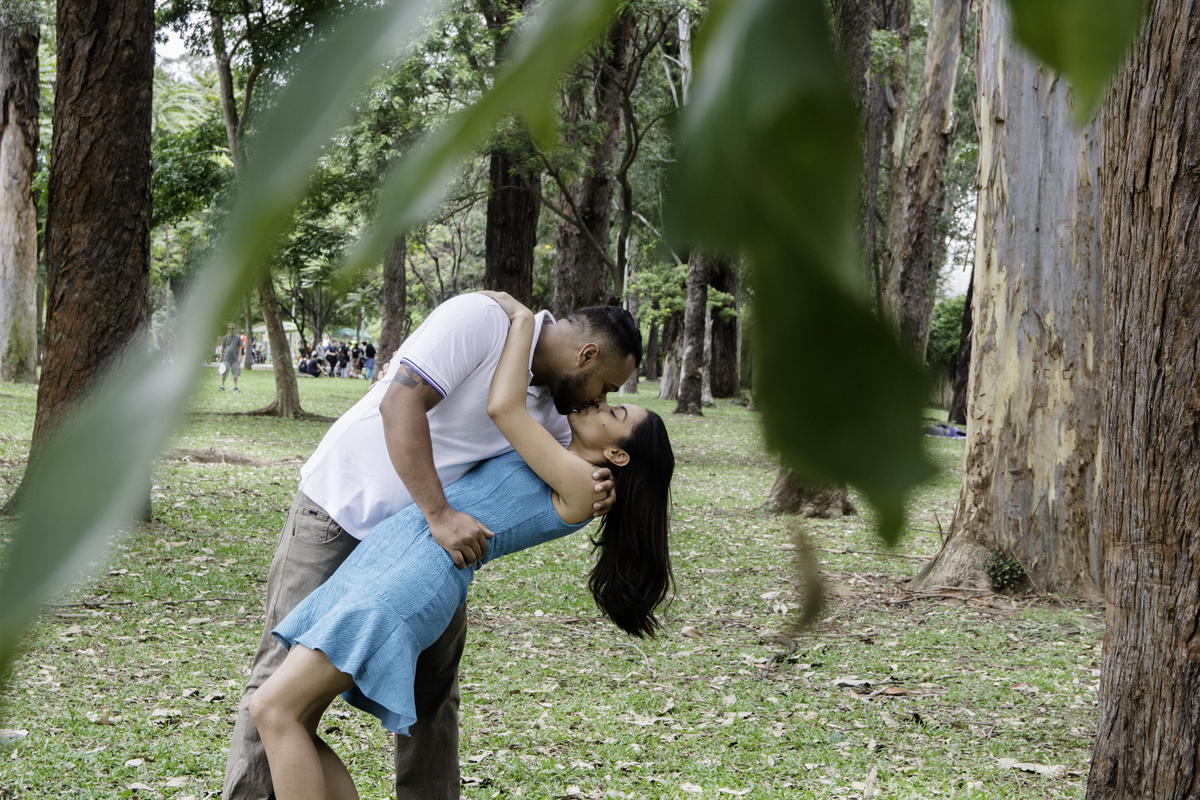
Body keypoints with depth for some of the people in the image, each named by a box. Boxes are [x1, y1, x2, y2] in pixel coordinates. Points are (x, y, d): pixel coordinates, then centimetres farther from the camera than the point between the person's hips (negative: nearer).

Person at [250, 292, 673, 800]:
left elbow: (503, 409, -10)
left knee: (274, 710, -17)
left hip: (424, 570, -10)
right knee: (292, 722, 3)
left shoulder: (580, 486, -3)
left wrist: (522, 319, 2)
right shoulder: (548, 468, 25)